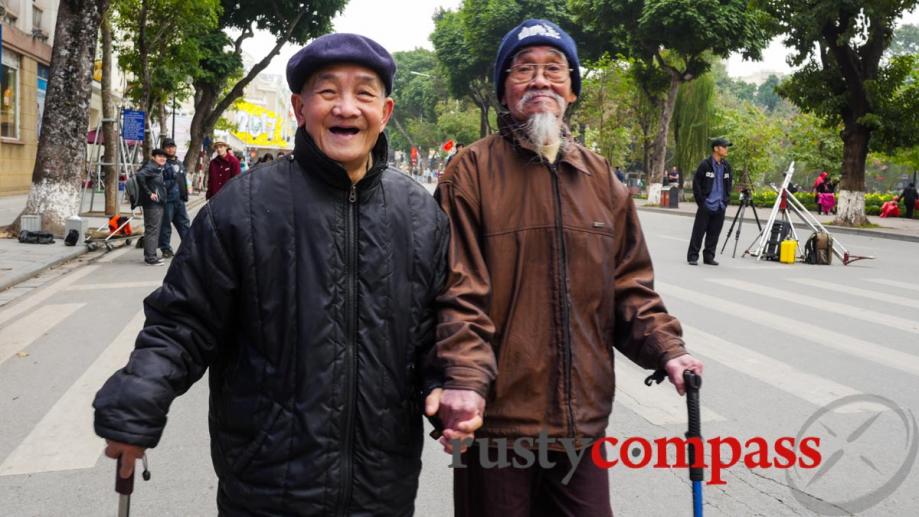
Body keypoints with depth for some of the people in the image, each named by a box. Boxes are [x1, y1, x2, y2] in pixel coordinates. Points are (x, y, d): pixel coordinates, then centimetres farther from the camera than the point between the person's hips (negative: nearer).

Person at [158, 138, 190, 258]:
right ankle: (166, 249, 8)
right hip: (167, 200, -7)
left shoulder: (180, 163, 19)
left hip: (179, 200, 7)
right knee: (165, 225, 0)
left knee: (184, 223, 11)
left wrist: (185, 195, 21)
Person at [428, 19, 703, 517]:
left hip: (584, 419, 5)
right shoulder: (472, 171, -6)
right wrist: (465, 380, -26)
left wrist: (667, 348, -2)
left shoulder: (599, 176, 9)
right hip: (496, 419, -4)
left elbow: (628, 284, 11)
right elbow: (460, 292, -13)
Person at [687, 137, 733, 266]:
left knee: (714, 233, 7)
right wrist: (701, 201, -8)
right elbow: (696, 183, -5)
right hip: (706, 205, -5)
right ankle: (692, 257, 4)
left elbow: (729, 183, 20)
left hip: (720, 207, 5)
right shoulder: (705, 164, -8)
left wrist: (725, 200, 11)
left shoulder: (726, 166, 9)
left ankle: (709, 257, 16)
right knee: (699, 232, -2)